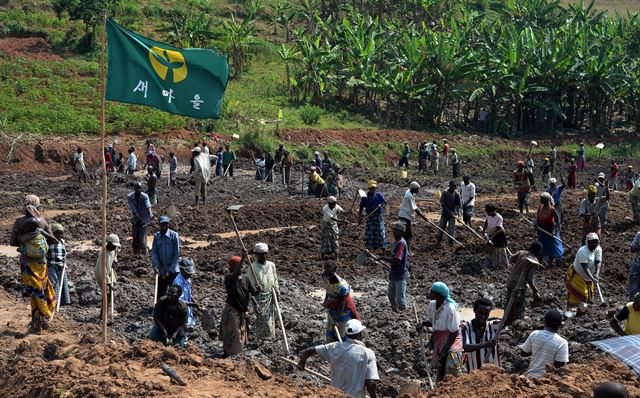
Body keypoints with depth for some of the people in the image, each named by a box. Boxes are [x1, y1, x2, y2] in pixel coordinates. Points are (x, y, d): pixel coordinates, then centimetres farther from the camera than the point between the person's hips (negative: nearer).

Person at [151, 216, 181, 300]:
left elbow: (177, 254, -8)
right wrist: (155, 266, -15)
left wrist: (170, 271, -12)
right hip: (161, 271, 4)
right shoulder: (156, 236, 4)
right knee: (159, 295, 9)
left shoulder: (174, 235, -8)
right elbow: (154, 253, 2)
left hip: (173, 271, -4)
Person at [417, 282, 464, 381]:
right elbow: (430, 322, 13)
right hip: (438, 337, 7)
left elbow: (454, 332, -20)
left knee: (451, 366, -23)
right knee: (440, 367, 14)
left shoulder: (450, 308, -26)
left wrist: (445, 348, -20)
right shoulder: (432, 305, -6)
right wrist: (423, 323, -10)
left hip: (451, 338, -7)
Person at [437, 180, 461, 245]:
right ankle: (439, 240, 27)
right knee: (441, 227, 8)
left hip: (453, 214, -1)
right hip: (445, 213, 1)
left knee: (451, 229, -2)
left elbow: (458, 205, -8)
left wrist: (458, 214, -18)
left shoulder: (457, 194, -9)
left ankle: (451, 242, 7)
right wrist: (448, 211, -19)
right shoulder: (445, 193, -11)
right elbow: (442, 203, -12)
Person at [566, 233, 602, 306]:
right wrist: (592, 278, -44)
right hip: (576, 275, -7)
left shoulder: (598, 249, -8)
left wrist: (596, 274, -34)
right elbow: (585, 268, -35)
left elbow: (598, 262, -17)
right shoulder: (583, 251, -29)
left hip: (588, 276, 7)